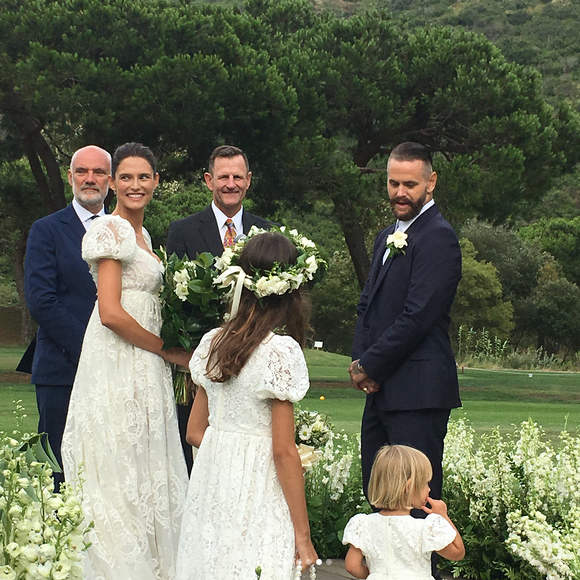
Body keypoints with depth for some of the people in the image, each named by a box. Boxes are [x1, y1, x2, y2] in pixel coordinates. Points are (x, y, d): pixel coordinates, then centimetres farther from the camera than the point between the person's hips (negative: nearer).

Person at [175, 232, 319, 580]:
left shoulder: (212, 342, 5)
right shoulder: (281, 351, -14)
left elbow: (195, 432, 10)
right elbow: (283, 450, -14)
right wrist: (303, 536, -9)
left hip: (210, 486, 6)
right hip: (256, 498, -6)